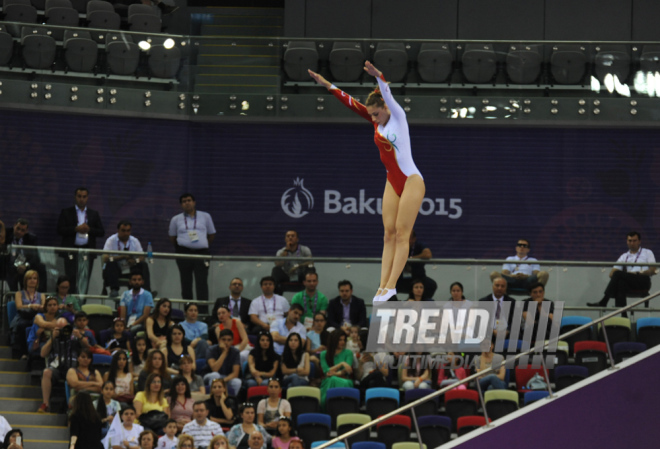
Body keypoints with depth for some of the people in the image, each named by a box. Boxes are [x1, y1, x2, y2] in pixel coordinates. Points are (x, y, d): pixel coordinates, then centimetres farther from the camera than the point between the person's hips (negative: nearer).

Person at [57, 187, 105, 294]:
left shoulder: (94, 214, 14)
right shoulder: (66, 213, 8)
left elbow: (102, 232, 8)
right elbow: (60, 230, -3)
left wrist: (89, 229, -9)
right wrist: (76, 229, -14)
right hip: (71, 252, -2)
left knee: (84, 280, -1)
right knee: (71, 280, -6)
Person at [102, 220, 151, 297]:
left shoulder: (135, 241, 6)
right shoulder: (111, 240, -7)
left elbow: (142, 258, 1)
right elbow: (105, 258, -19)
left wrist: (136, 260, -24)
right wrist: (122, 257, -29)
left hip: (130, 270, 3)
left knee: (144, 265, -19)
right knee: (111, 263, -33)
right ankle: (114, 290, -36)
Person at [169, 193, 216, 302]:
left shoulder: (205, 217, 8)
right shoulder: (176, 219, 8)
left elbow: (212, 235, 16)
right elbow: (172, 237, 18)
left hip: (201, 253, -1)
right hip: (184, 254, 1)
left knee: (202, 283, -10)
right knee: (186, 284, 4)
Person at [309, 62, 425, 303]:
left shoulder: (398, 117, -7)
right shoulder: (377, 123, 10)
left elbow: (388, 96, -25)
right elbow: (351, 103, 10)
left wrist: (379, 78, -44)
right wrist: (328, 86, 6)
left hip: (411, 181, -7)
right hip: (393, 183, 7)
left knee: (402, 234, -8)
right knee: (389, 233, 1)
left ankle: (391, 285, -12)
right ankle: (383, 284, -3)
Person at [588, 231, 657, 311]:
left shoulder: (647, 253, 17)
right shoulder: (624, 256, 26)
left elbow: (652, 270, 2)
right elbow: (612, 273, 17)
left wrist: (638, 273, -12)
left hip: (643, 281, -3)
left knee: (618, 274, -28)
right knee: (621, 283, -36)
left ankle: (603, 302, -33)